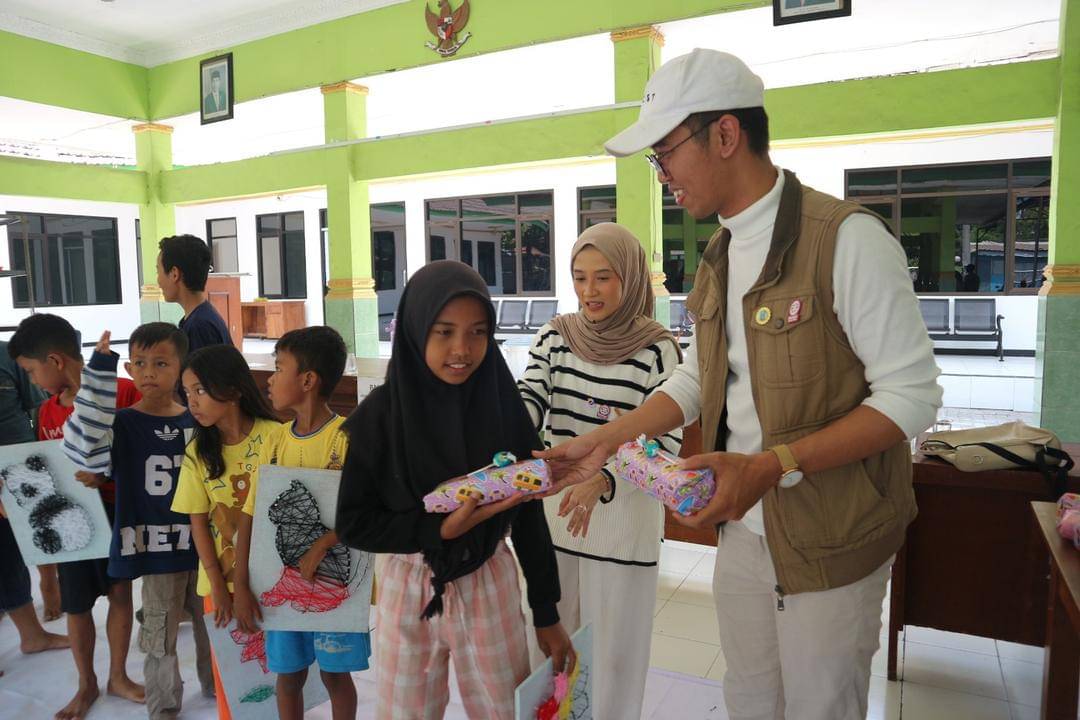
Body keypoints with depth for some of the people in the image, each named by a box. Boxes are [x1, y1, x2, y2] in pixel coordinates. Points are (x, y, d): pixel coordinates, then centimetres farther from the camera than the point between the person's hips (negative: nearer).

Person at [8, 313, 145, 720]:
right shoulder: (47, 412, 2)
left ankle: (118, 676, 32)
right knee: (76, 605, 13)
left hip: (117, 512, -4)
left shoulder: (123, 393, -16)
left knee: (120, 593, 12)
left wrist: (108, 473, -29)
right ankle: (86, 684, 34)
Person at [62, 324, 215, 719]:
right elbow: (85, 451, -30)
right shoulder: (122, 424, -9)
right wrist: (99, 377, -33)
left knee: (212, 627, 19)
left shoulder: (200, 421, 0)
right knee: (160, 638, 12)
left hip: (203, 545, 3)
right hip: (156, 551, -2)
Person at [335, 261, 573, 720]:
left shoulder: (503, 406, -9)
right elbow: (351, 524, -10)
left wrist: (546, 612, 3)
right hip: (409, 590, -1)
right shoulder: (379, 415, -13)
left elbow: (528, 512, -2)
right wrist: (441, 527, -23)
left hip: (490, 586, 1)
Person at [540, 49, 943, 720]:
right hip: (740, 528, 7)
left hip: (830, 538, -6)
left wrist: (773, 466, -27)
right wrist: (605, 440, 5)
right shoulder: (720, 259, 8)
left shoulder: (847, 238, -17)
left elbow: (913, 394, -18)